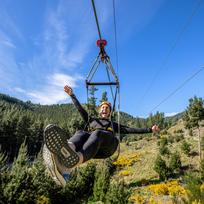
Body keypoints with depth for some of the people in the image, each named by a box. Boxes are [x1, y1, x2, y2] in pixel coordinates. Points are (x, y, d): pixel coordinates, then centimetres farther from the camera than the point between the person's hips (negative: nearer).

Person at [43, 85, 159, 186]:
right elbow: (80, 109, 35)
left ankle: (76, 160, -71)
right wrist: (72, 95, 33)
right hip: (93, 147, 1)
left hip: (109, 144, -1)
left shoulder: (114, 124, 38)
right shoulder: (92, 120, 40)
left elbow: (130, 130, 30)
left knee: (97, 133, -36)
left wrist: (149, 130, 23)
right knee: (81, 133, -34)